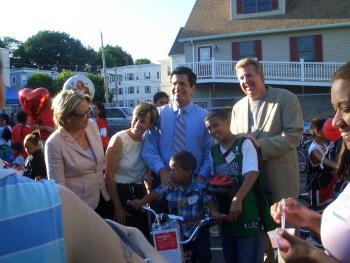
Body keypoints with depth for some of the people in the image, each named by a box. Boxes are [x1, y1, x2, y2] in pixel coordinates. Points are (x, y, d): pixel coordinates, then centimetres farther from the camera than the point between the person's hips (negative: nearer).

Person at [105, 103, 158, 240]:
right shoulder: (119, 140, -16)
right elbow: (109, 176, -14)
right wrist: (117, 207, -11)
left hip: (139, 193, 5)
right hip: (119, 192, -5)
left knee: (144, 235, 12)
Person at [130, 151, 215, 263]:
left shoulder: (200, 187, -16)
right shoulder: (169, 186, -13)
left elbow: (209, 200, -17)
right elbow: (156, 193, -21)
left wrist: (215, 212, -36)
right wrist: (142, 201, -37)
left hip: (198, 229, -2)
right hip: (178, 230, 2)